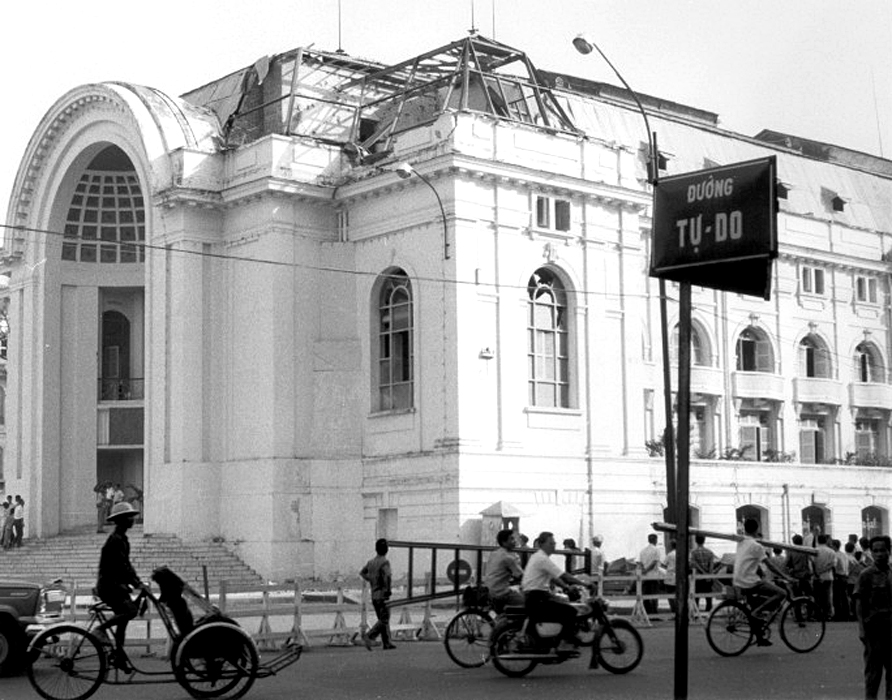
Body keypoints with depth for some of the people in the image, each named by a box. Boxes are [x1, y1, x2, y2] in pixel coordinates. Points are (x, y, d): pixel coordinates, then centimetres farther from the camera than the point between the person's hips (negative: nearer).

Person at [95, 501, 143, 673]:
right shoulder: (115, 539, -17)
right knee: (130, 610, -22)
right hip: (109, 585, -10)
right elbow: (122, 565, -24)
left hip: (117, 584, 10)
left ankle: (119, 656, 16)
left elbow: (126, 564, 17)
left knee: (122, 617, 10)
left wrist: (137, 582, 7)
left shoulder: (122, 539, 15)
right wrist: (136, 583, -25)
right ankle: (100, 629, -9)